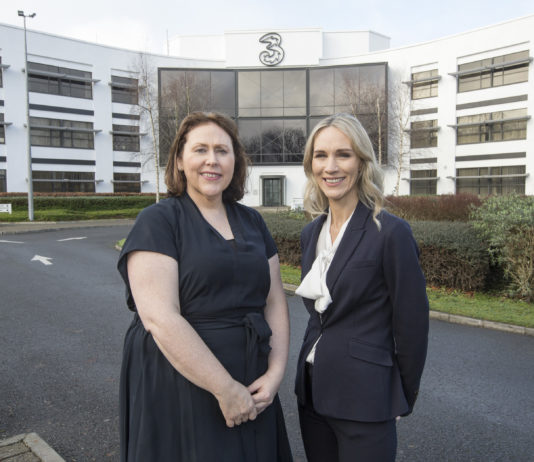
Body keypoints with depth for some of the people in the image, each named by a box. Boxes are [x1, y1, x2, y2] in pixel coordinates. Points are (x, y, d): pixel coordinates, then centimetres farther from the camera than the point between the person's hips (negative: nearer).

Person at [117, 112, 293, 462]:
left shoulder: (252, 222, 8)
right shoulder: (158, 221, -9)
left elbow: (275, 301, 7)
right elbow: (159, 317, -19)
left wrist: (276, 372, -6)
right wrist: (225, 389, -18)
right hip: (181, 389, -5)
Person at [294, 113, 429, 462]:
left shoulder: (391, 232, -16)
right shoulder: (312, 232, 5)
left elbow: (412, 324, -11)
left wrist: (403, 399, -3)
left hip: (365, 397, -6)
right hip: (312, 391, 6)